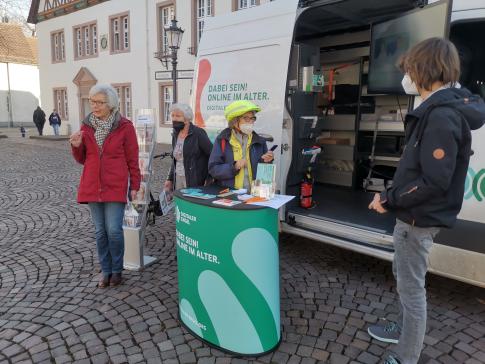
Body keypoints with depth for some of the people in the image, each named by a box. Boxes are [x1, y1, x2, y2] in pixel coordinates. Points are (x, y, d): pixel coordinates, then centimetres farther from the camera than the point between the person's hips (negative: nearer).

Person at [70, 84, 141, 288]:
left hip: (115, 187, -4)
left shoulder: (124, 126, -6)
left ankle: (117, 270, 16)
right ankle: (105, 270, 23)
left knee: (114, 230, -5)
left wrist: (135, 186, -3)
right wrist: (76, 146, -8)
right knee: (100, 232, 9)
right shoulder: (87, 126, 6)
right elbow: (82, 159, 13)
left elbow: (132, 160, -2)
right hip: (92, 187, 4)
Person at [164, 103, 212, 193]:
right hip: (178, 181, 6)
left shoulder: (198, 133, -10)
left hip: (196, 183, -6)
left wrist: (209, 179, -13)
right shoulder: (175, 135, 12)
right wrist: (170, 179, 16)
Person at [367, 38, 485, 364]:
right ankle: (406, 328, 46)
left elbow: (434, 183, -27)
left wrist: (388, 199, -16)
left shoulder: (441, 116, -24)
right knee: (406, 278, 25)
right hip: (417, 214, 10)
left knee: (412, 287, 4)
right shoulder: (448, 105, 8)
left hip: (419, 218, -10)